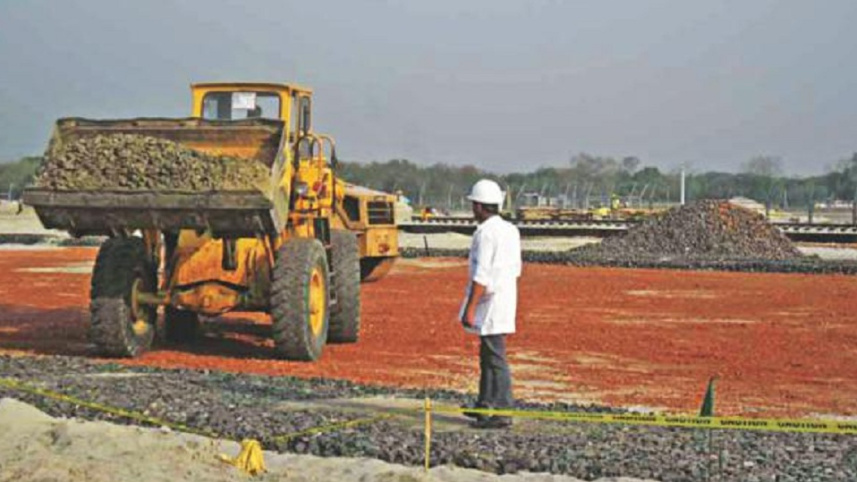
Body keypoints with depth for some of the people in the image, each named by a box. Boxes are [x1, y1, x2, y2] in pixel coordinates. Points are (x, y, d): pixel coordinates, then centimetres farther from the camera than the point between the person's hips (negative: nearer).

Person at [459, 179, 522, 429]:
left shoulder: (485, 233, -17)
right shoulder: (510, 230, 11)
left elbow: (481, 276, -21)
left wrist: (470, 309, -19)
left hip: (490, 304, -10)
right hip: (506, 300, 10)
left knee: (495, 358, -7)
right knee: (488, 355, 19)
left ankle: (502, 413, -5)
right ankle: (485, 405, 29)